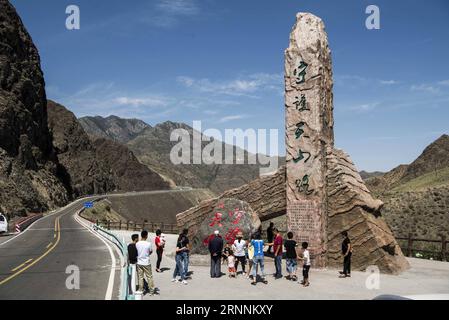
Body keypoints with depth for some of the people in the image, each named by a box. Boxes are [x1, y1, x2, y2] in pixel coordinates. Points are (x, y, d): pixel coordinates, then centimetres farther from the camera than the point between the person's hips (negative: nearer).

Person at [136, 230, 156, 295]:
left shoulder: (137, 244, -8)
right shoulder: (148, 244, -16)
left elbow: (136, 252, 4)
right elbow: (151, 252, -1)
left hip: (139, 263, 3)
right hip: (146, 263, -3)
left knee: (140, 277, 13)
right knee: (149, 277, 10)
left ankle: (141, 290, 19)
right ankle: (151, 290, 16)